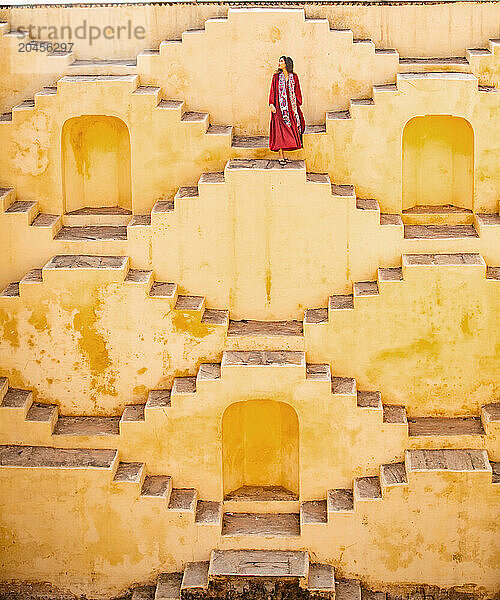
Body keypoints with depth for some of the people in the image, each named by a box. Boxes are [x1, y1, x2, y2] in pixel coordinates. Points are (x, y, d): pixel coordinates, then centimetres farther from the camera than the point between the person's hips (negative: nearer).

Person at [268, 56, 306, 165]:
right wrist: (271, 104, -8)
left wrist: (298, 104, 5)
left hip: (291, 106, 2)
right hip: (280, 106, -2)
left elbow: (297, 91, 11)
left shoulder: (294, 77, 8)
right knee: (280, 131, -8)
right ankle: (281, 156, -8)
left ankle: (283, 155, 7)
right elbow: (273, 91, 3)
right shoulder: (276, 77, 5)